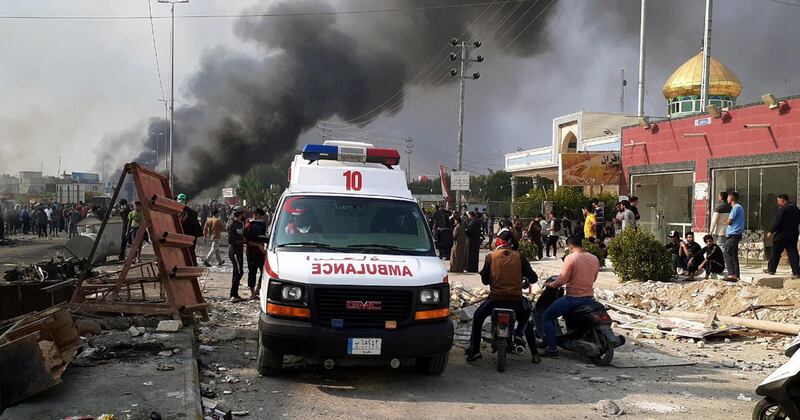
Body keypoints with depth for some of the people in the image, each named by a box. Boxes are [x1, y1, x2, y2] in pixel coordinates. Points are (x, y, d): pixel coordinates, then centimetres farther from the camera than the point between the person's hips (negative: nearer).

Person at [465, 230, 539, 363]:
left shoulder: (490, 257, 0)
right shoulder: (520, 257, 2)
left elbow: (485, 280, 4)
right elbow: (533, 278, 0)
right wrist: (525, 278, 22)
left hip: (495, 299, -1)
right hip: (516, 300, 1)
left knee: (477, 318, 22)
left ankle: (474, 350, 13)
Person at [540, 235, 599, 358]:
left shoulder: (570, 258, -13)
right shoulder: (594, 259, 5)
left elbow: (562, 280, -16)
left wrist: (550, 284, 1)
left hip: (573, 298, -7)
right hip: (589, 298, 7)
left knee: (547, 317, 3)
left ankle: (552, 348, -6)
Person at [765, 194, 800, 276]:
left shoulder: (782, 209, -15)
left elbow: (777, 222, -19)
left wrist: (771, 232, -10)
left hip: (781, 235, -6)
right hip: (793, 235, 6)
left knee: (775, 252, 6)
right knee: (793, 252, 6)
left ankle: (771, 269, 13)